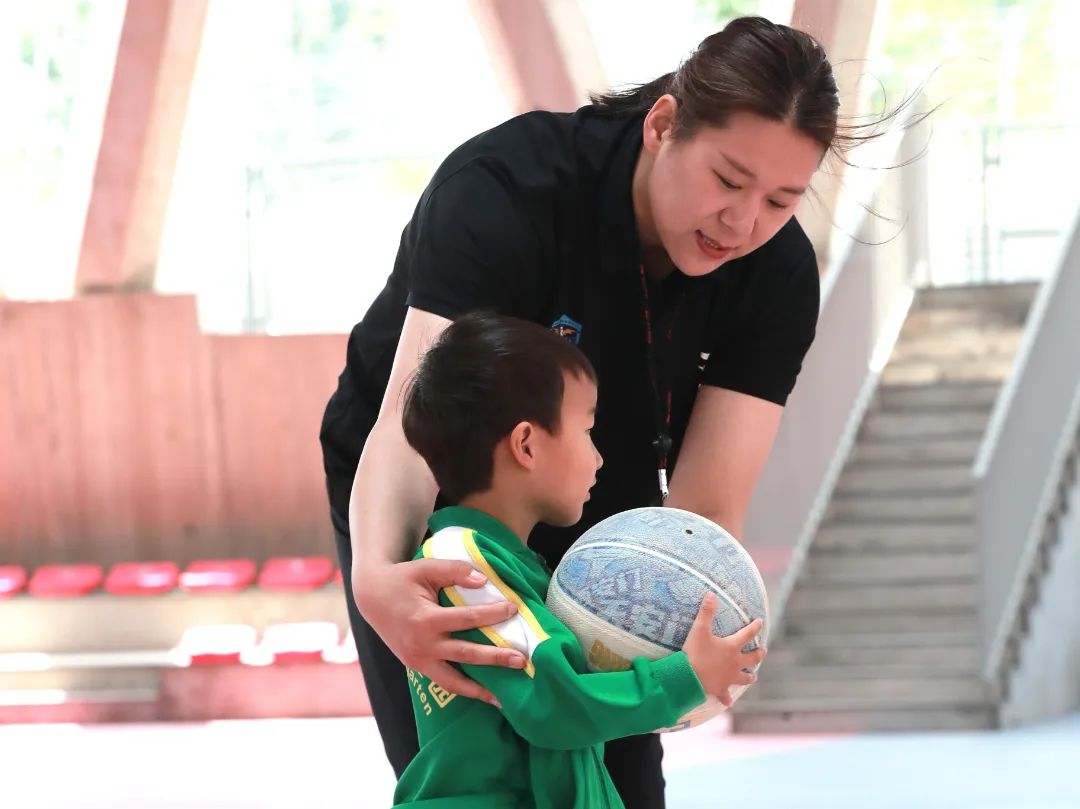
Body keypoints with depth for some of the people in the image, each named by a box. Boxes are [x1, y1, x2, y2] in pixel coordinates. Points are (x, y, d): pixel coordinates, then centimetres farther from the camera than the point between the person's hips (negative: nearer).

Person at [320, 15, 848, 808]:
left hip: (600, 507, 3)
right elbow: (410, 424, -43)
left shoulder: (778, 276, -22)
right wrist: (377, 575, -64)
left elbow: (707, 510, -25)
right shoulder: (505, 189, -34)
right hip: (434, 500, -3)